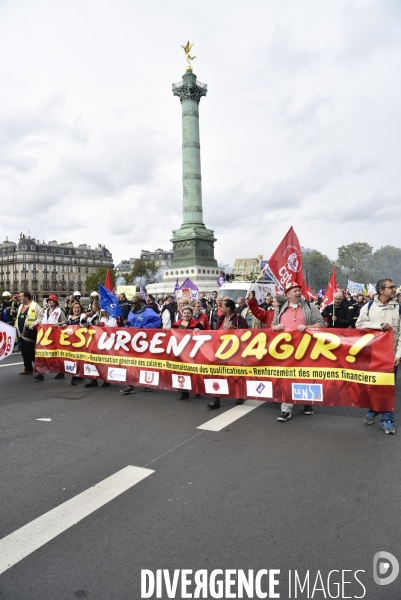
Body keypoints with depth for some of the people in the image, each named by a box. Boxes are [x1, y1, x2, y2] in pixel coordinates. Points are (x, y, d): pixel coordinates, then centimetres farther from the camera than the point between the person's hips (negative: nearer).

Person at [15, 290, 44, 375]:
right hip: (21, 332, 9)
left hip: (29, 332, -9)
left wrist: (32, 325, -23)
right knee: (23, 351, 13)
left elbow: (41, 317, -18)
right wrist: (16, 325, 14)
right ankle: (28, 369, 22)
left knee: (30, 351, -7)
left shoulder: (35, 306, -12)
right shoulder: (21, 306, 15)